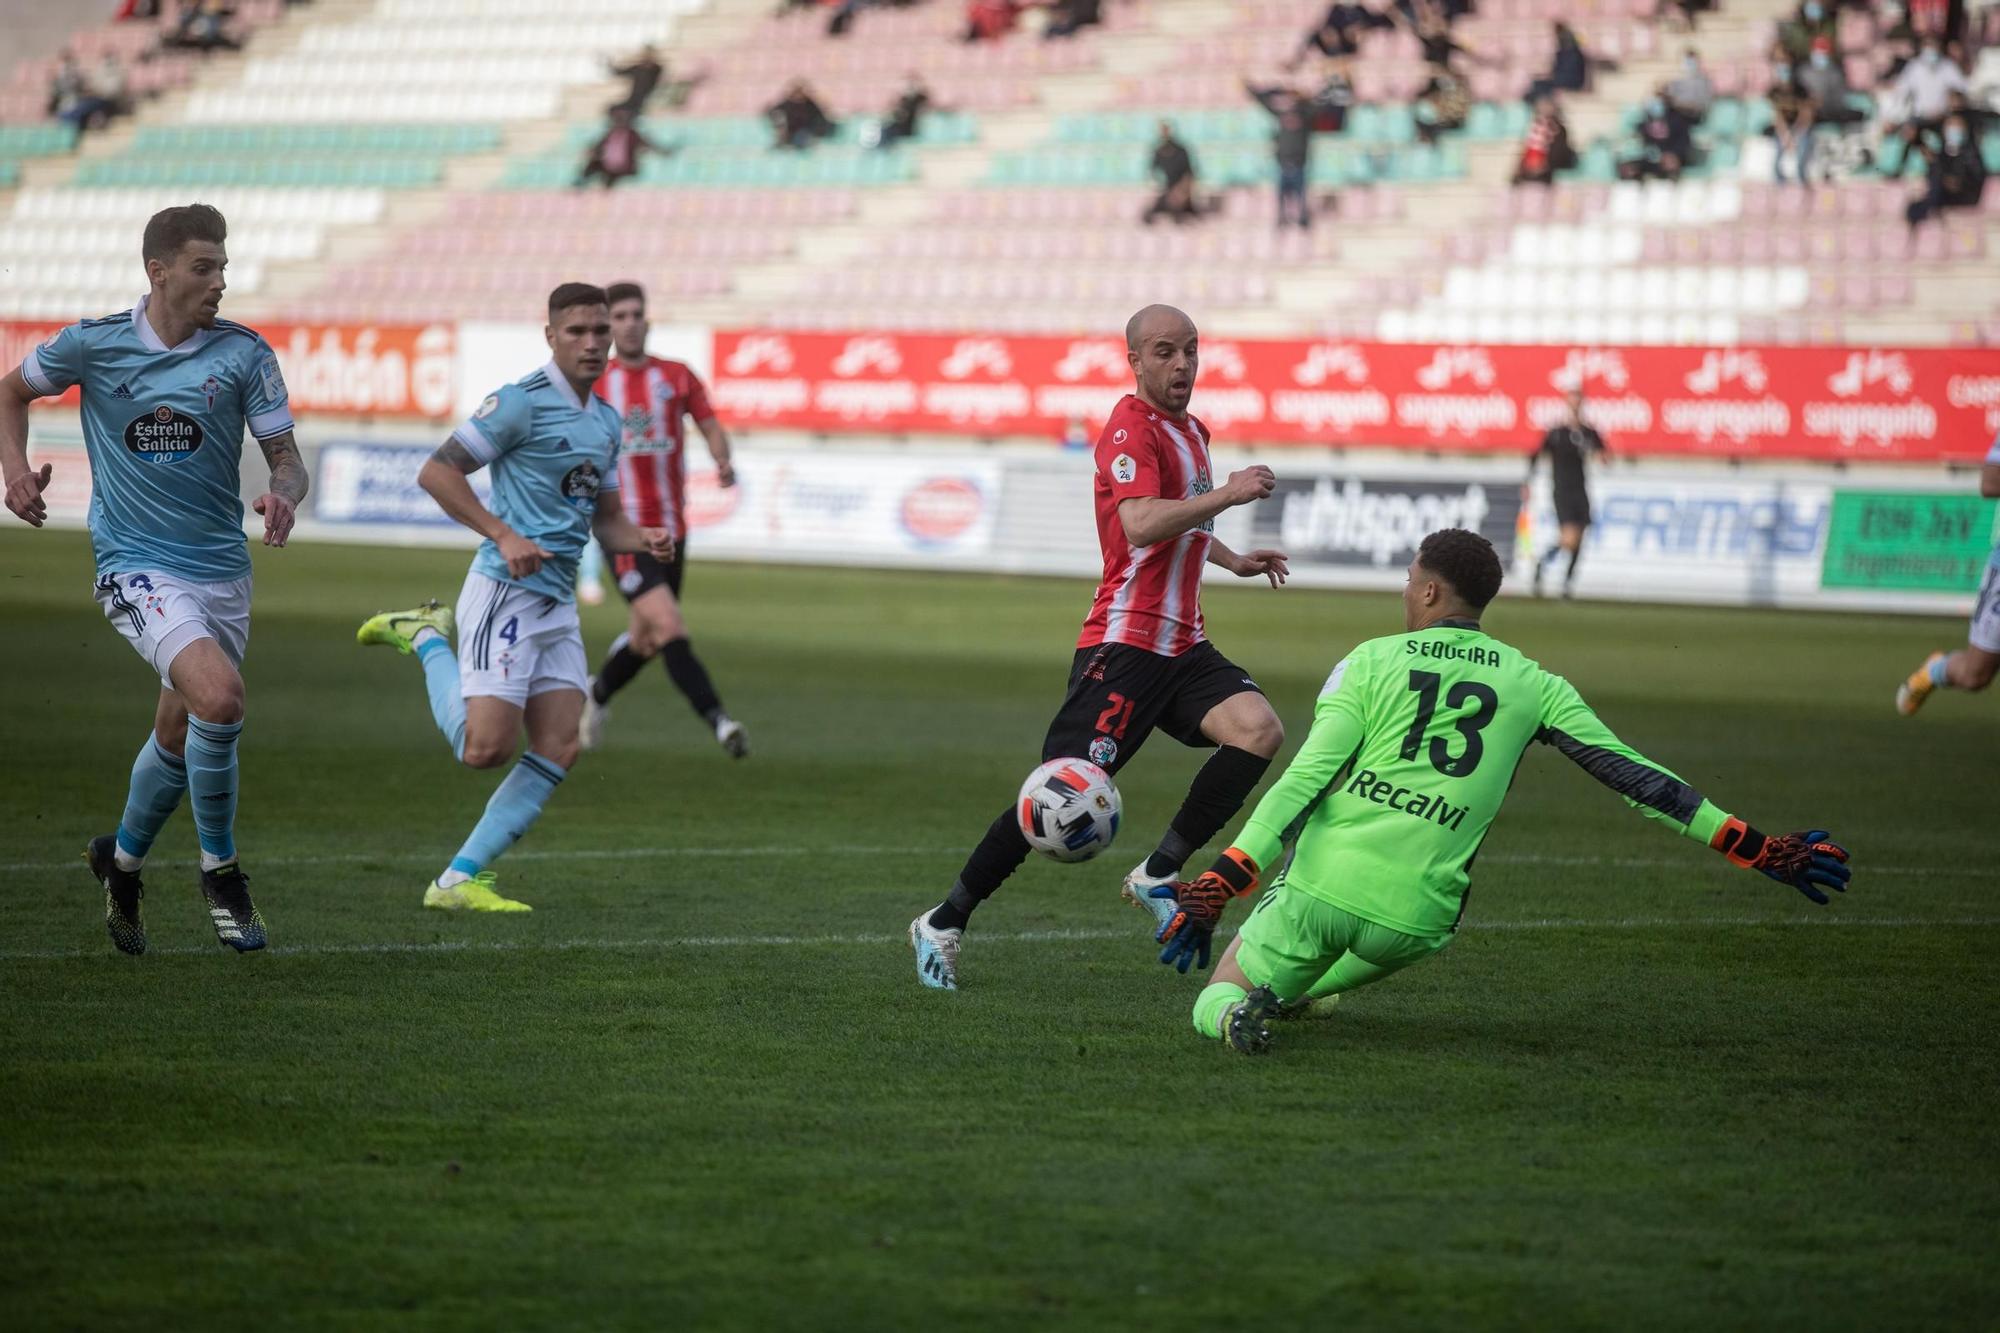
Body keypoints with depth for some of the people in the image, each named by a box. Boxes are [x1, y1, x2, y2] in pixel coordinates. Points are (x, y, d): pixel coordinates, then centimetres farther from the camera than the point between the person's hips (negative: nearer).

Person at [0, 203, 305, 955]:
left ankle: (122, 860, 42)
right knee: (220, 697, -26)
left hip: (222, 568, 3)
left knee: (180, 736, 13)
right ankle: (220, 871, -7)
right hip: (136, 567, -3)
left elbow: (285, 456, 0)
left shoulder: (244, 353, -2)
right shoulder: (93, 345, -4)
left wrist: (284, 495, -22)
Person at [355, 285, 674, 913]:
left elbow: (606, 519, 24)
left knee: (559, 751, -2)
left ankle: (459, 879, 3)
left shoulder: (606, 419, 16)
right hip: (506, 591, -8)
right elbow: (436, 472, -11)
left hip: (558, 600, 8)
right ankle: (428, 638, 11)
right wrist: (504, 535, -18)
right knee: (486, 748, -14)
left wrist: (645, 541, 2)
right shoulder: (522, 401, -9)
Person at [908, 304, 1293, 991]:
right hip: (1124, 643, -8)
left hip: (1181, 644, 8)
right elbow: (1140, 524, -29)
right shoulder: (1132, 428, -11)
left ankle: (1159, 873, -8)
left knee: (1258, 729, -17)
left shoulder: (1190, 430, 18)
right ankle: (945, 922, 3)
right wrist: (1226, 494, -25)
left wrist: (1233, 561, 33)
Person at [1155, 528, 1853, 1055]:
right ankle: (1304, 994, 17)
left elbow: (1304, 780, -6)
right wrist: (1759, 849, 9)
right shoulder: (1531, 685, 8)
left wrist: (1216, 888, -9)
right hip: (1415, 919, 4)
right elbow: (1633, 775, 5)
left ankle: (1240, 1007, -19)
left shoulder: (1371, 660, 3)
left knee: (1219, 994, 11)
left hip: (1322, 886, -4)